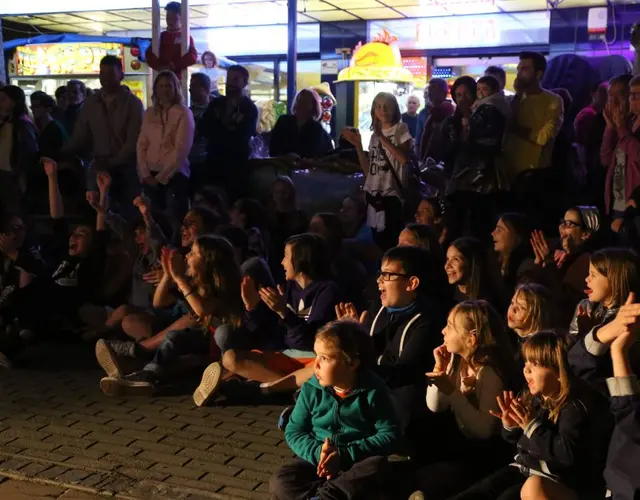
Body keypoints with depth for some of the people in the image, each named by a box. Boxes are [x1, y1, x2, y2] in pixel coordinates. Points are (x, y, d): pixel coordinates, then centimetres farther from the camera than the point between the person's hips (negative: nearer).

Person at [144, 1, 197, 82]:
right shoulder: (161, 36, 16)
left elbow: (192, 57, -8)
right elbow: (149, 54, 7)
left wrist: (173, 65, -17)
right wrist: (159, 66, -13)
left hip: (178, 79, -3)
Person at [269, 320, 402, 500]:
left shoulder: (373, 391, -11)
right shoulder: (311, 389, -3)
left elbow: (390, 436, -11)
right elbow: (293, 431, 3)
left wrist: (344, 455, -19)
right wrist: (317, 452, -19)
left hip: (357, 461, -2)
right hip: (317, 459, 2)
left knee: (376, 468, -35)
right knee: (280, 483, -22)